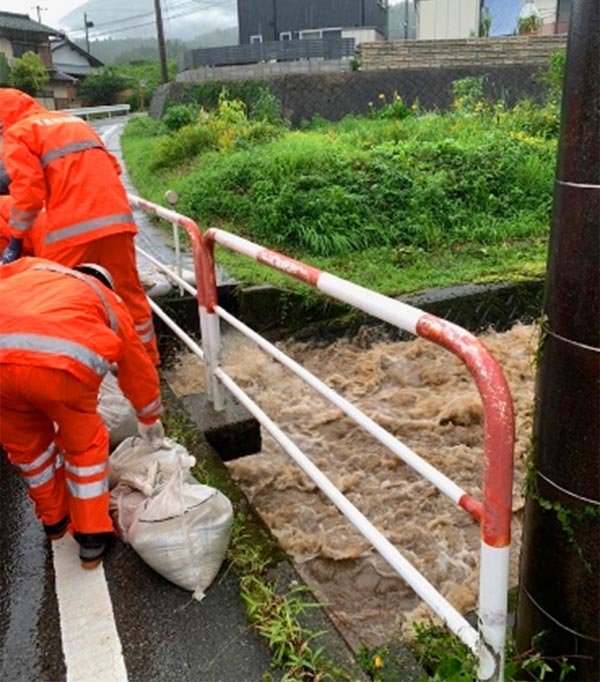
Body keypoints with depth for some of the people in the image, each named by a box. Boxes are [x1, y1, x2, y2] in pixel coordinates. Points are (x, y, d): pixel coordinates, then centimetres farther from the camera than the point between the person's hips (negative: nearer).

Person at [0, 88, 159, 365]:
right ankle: (147, 357, 23)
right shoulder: (74, 120, 28)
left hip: (71, 225, -6)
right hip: (116, 216, 6)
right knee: (130, 290, 14)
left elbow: (29, 189, -5)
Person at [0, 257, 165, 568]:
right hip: (61, 363, -3)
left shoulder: (31, 267, 37)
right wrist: (149, 421, 55)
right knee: (84, 445, 25)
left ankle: (54, 518, 50)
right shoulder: (109, 300, 32)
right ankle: (92, 538, 34)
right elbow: (138, 368, 39)